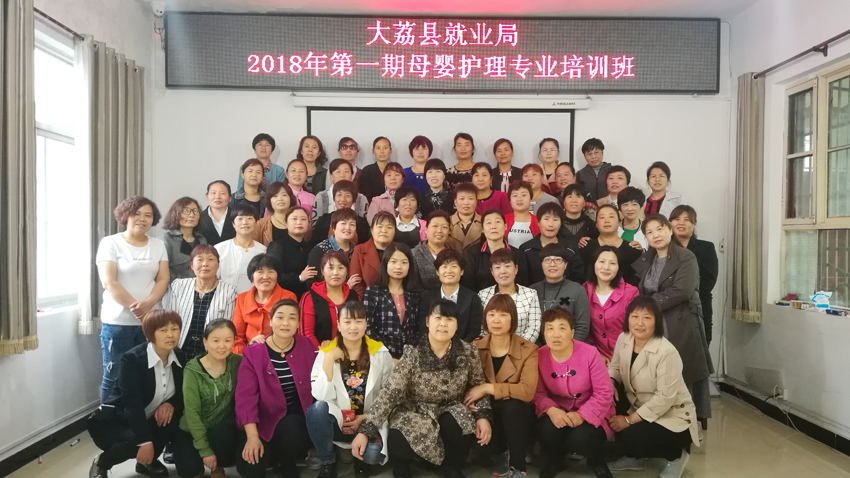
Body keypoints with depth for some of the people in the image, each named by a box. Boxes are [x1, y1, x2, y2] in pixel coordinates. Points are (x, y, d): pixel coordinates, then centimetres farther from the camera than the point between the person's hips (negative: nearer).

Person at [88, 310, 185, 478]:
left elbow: (182, 393, 2)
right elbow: (132, 404, -30)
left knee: (173, 417, -22)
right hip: (114, 420, -5)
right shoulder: (132, 359, -25)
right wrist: (146, 442, -35)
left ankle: (147, 461, 4)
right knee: (135, 441, -32)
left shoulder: (179, 357, -7)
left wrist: (171, 404, -22)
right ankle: (101, 464, 1)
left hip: (147, 420, 6)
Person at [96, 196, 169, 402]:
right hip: (118, 322, -3)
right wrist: (134, 307, -17)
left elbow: (163, 280, 2)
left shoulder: (158, 245, 10)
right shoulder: (110, 243, 0)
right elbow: (109, 283, -9)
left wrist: (147, 304, -16)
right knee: (115, 377, 3)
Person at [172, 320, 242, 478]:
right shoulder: (193, 371, -20)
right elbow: (192, 412, -18)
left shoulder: (237, 362, -10)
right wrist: (205, 450, -18)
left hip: (223, 427, 2)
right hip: (193, 430, -1)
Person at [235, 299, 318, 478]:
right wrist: (252, 436, -21)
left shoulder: (307, 347, 1)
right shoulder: (253, 353, -5)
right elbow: (245, 396, -12)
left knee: (292, 430, -34)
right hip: (265, 421, -1)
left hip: (297, 420, 1)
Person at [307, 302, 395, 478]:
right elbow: (321, 396, -15)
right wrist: (329, 360, -24)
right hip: (337, 421, 0)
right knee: (318, 408, -32)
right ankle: (328, 462, -6)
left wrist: (366, 418, -9)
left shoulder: (381, 353, -3)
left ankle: (361, 460, 9)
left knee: (373, 454, -31)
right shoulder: (326, 353, -5)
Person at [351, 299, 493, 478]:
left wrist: (483, 415, -11)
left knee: (455, 425, -33)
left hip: (452, 411, 2)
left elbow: (478, 386, 5)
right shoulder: (412, 354, -17)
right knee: (396, 442, -31)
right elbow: (390, 392, -19)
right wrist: (365, 430, -25)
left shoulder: (469, 353, -10)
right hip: (416, 411, -1)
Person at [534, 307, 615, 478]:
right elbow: (538, 392, -8)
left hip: (589, 413, -2)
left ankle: (596, 461, 11)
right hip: (557, 412, 2)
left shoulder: (589, 353, -19)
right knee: (548, 431, -28)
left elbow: (604, 392, -16)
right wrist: (551, 410, -30)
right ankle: (553, 461, 10)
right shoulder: (540, 356, -12)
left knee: (579, 438, -29)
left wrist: (582, 415, -28)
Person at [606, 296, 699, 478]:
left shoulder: (667, 352, -27)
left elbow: (665, 397, -26)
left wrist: (629, 420, -24)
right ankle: (635, 458, 12)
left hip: (671, 417, -7)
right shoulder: (623, 339, -7)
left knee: (630, 439, -27)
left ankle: (676, 455, 5)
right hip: (640, 409, 7)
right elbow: (615, 367, 8)